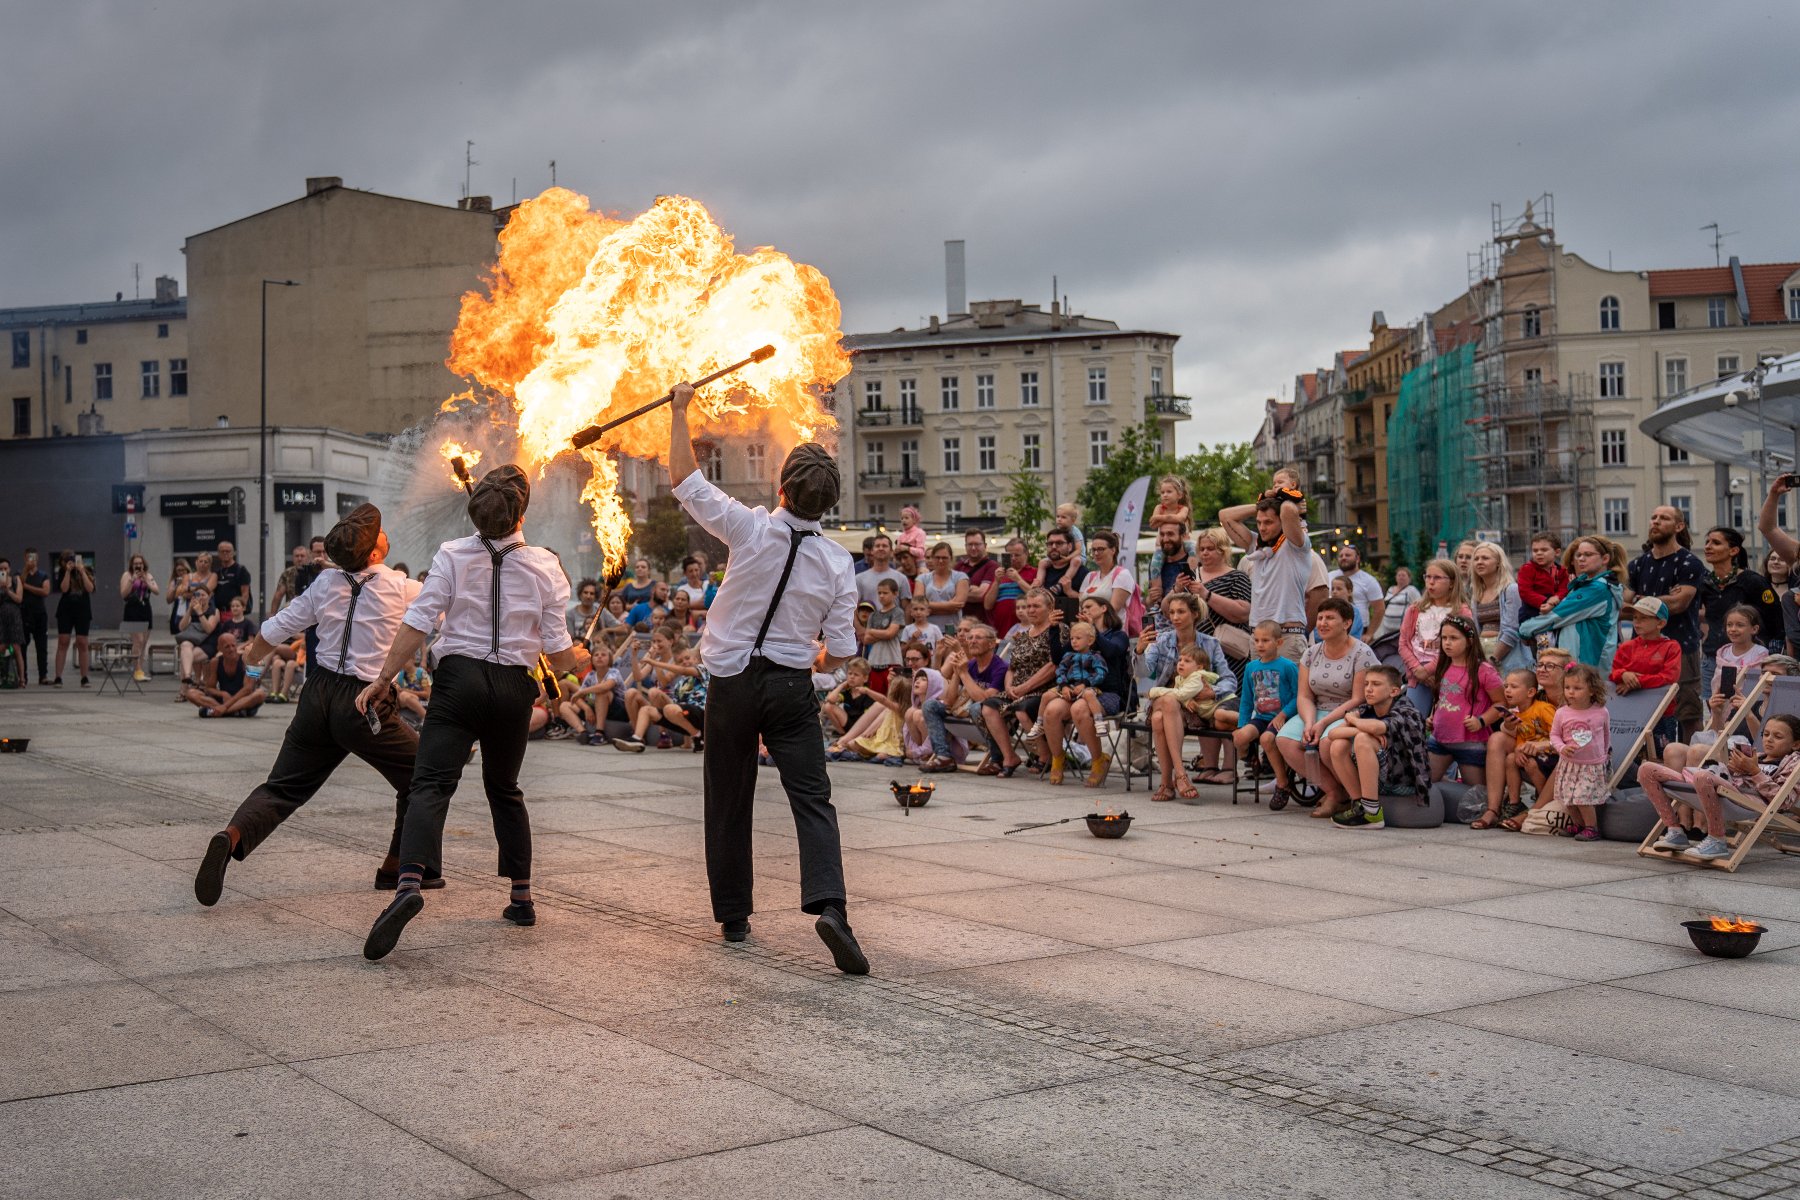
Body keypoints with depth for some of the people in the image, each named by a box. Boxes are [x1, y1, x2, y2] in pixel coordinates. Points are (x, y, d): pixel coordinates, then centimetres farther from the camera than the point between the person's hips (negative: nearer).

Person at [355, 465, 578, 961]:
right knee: (504, 788, 21)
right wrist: (584, 662, 23)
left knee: (431, 783, -11)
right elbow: (558, 650, 1)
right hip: (514, 686, 2)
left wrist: (383, 679, 0)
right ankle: (521, 897, 24)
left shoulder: (452, 556, -3)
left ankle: (409, 882, -35)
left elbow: (417, 624, -8)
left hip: (460, 678, -2)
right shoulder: (544, 566, 0)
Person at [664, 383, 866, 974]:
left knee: (730, 802, 12)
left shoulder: (751, 529, -12)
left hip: (733, 682, 0)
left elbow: (685, 481, -2)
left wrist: (679, 409, 7)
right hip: (792, 687, 0)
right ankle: (828, 904, -22)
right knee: (812, 797, -1)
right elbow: (839, 650, -1)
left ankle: (733, 916, 21)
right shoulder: (839, 563, -5)